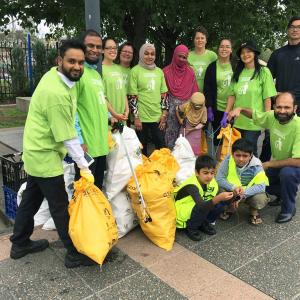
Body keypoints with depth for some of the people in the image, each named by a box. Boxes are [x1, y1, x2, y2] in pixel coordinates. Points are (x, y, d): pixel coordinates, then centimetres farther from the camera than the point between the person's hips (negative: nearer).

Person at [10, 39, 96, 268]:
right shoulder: (56, 93, -29)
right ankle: (75, 254, 18)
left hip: (37, 152, 10)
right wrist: (84, 166, -15)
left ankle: (20, 244, 38)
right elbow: (67, 138, -24)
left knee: (31, 199, 21)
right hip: (45, 156, -9)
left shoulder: (55, 74, 1)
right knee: (61, 207, 2)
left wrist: (79, 143, 8)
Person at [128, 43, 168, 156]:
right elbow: (132, 96, -6)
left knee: (161, 146, 8)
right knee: (142, 148, 9)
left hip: (158, 116, 4)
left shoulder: (159, 71, 10)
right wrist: (136, 117, -10)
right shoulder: (135, 71, -4)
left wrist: (164, 114, 5)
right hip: (141, 117, -3)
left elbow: (163, 95, 11)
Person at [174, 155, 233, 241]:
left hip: (194, 210, 6)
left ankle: (203, 223, 7)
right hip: (182, 211, -6)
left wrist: (232, 196, -30)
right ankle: (191, 229, -8)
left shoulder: (212, 182, -11)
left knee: (219, 205, -15)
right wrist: (218, 198, -59)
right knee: (202, 207, -34)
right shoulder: (192, 186, -32)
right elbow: (201, 205, -45)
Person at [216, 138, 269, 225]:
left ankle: (254, 211, 8)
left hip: (250, 192, -1)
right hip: (231, 191, 1)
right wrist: (233, 188, -35)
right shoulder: (228, 160, -21)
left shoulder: (256, 165, -23)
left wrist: (244, 193, -38)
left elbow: (261, 186, -27)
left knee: (261, 200, -32)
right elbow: (219, 179, -20)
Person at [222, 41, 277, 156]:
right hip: (237, 121, 5)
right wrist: (226, 114, 2)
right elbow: (232, 95, 8)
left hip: (254, 122, -4)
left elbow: (267, 99, -8)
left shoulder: (263, 72, -4)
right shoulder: (237, 72, 10)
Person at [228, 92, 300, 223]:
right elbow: (254, 114, 8)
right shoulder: (272, 116, -13)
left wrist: (269, 164, -24)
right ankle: (282, 194, 21)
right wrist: (240, 109, -13)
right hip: (276, 165, 6)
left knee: (287, 172, -35)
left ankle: (288, 209, -8)